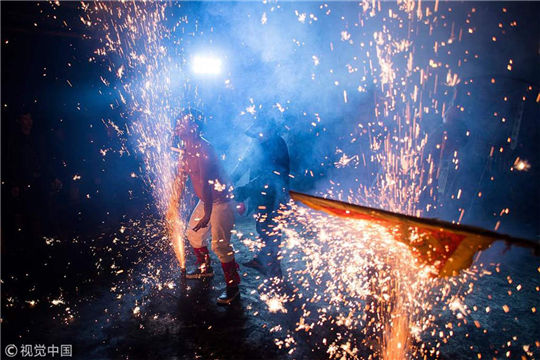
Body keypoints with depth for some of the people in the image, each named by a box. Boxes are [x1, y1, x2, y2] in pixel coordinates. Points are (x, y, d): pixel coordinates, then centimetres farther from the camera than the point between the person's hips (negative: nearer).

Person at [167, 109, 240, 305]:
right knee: (193, 234, 21)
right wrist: (173, 204, 16)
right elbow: (180, 177, 13)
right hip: (205, 201, 10)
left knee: (220, 244, -11)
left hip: (219, 202, -10)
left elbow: (205, 182, -29)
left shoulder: (203, 148, -24)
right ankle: (205, 268, 43)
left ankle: (233, 286, 4)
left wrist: (207, 213, -31)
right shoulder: (187, 149, 6)